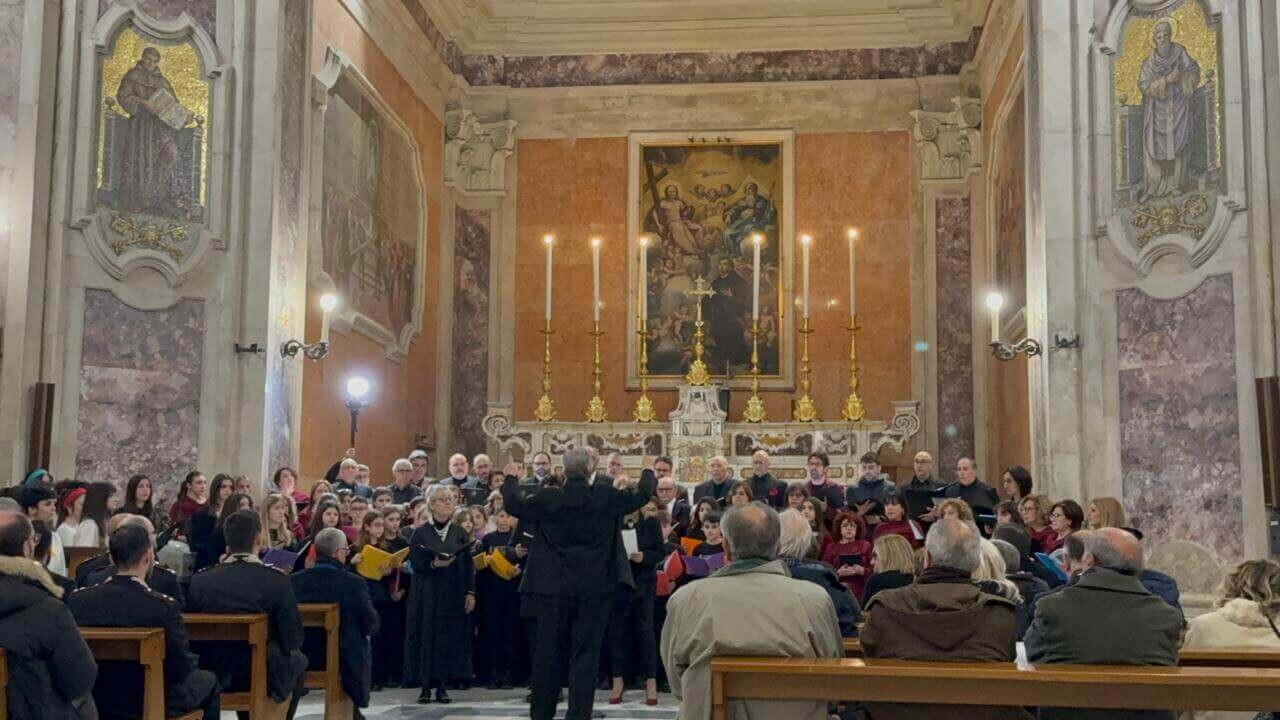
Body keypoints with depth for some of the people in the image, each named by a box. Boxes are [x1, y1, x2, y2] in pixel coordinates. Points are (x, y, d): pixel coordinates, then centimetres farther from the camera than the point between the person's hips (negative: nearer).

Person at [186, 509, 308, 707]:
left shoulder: (199, 580, -9)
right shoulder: (277, 580, -17)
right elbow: (294, 639, -13)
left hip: (214, 676, 3)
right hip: (267, 678, -3)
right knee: (298, 659, 27)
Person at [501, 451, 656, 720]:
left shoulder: (546, 498, -7)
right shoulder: (606, 497, -7)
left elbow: (513, 504, 10)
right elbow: (641, 495, 8)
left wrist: (511, 478, 28)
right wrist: (648, 472, 29)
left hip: (553, 589, 1)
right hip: (593, 590, -1)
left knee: (547, 654, 12)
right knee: (585, 655, 4)